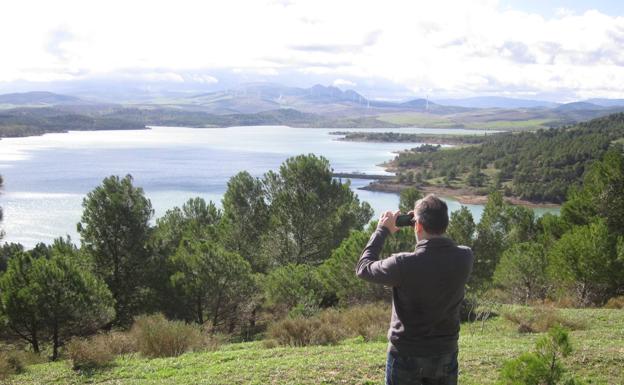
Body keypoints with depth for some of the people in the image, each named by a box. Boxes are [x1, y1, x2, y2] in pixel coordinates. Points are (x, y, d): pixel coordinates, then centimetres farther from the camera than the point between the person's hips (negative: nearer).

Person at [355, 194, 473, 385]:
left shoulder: (404, 264, -25)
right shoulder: (465, 258, -13)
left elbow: (363, 268, -8)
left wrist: (382, 230, 0)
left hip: (406, 356, -3)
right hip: (446, 355, 3)